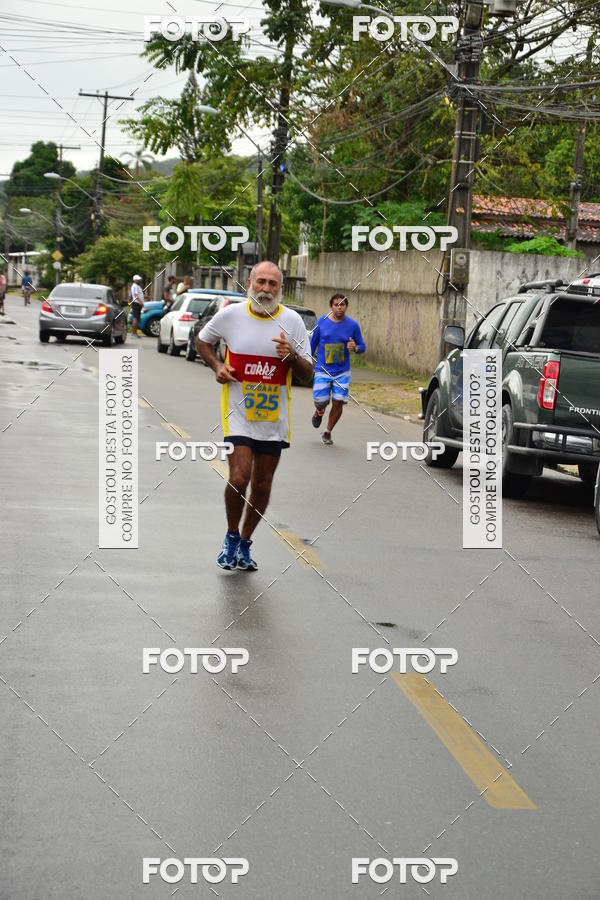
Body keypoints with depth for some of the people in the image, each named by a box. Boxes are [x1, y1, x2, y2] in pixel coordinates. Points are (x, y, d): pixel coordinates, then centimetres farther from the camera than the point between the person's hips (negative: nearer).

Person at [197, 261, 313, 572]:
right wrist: (216, 366, -2)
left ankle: (245, 543, 27)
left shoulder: (292, 320, -1)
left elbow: (308, 372, 2)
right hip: (238, 413, -2)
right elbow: (203, 340, 16)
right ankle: (231, 537, 11)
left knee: (262, 485, 8)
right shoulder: (230, 315, -3)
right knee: (239, 478, -14)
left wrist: (291, 356, -19)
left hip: (274, 417, 2)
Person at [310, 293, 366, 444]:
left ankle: (328, 433, 17)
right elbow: (313, 343, 8)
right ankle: (320, 412, 33)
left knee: (338, 403, -3)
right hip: (322, 370, 0)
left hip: (342, 372, 0)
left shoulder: (353, 325, -3)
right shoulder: (322, 321, -3)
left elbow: (362, 347, 4)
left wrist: (355, 348, -20)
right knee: (320, 401, -6)